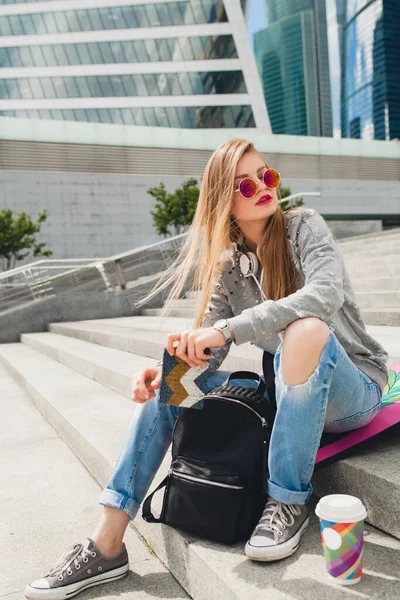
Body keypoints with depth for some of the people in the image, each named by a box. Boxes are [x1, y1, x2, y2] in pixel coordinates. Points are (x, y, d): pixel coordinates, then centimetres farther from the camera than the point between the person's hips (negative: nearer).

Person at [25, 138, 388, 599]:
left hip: (353, 387, -4)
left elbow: (325, 294, -30)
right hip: (287, 390, 5)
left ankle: (289, 502, -20)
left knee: (306, 329, -37)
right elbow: (208, 354, -1)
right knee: (165, 386, -7)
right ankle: (107, 545, -6)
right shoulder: (229, 264, 3)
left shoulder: (304, 226, -9)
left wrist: (226, 328, -35)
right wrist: (170, 367, -23)